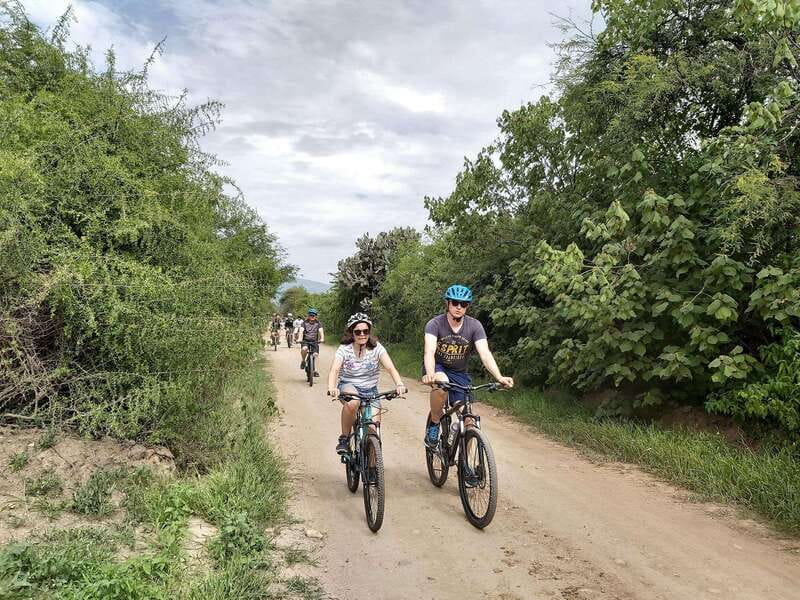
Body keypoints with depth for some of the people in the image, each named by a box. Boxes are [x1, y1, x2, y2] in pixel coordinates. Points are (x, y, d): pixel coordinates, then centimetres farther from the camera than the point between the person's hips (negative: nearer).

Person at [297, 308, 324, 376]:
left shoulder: (318, 323, 4)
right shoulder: (305, 323, 0)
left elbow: (321, 331, -10)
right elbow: (301, 331, -15)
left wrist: (322, 339, -30)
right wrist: (299, 339, -34)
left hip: (314, 341, 2)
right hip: (305, 341, -2)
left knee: (316, 354, -15)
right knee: (304, 349, -33)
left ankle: (315, 370, -7)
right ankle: (303, 361, -5)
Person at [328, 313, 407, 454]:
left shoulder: (376, 348, -9)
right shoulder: (344, 349, -10)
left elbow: (390, 367, -21)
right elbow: (334, 370, -26)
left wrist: (399, 384, -41)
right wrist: (331, 388, -47)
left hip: (370, 390, 2)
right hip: (348, 386, -1)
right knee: (353, 402, -38)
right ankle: (343, 439, -15)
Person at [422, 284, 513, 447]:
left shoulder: (474, 326, -14)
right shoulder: (435, 324, -20)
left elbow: (485, 353, -25)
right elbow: (429, 351, -35)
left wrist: (499, 377, -42)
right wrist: (430, 374, -55)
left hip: (459, 373, 2)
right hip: (438, 368, -2)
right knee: (441, 383, -38)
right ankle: (434, 425, -14)